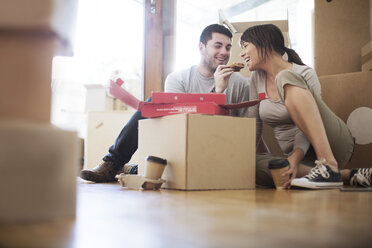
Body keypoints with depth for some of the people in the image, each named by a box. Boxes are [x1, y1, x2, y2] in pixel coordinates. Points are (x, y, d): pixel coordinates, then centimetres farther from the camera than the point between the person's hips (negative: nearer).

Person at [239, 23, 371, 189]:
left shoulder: (304, 74, -8)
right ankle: (347, 176, -21)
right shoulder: (257, 77, 9)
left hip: (333, 146, -5)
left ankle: (329, 166, -36)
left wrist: (296, 156, -35)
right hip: (300, 158, 6)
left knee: (285, 78, -24)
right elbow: (254, 126, 10)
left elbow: (306, 131, -19)